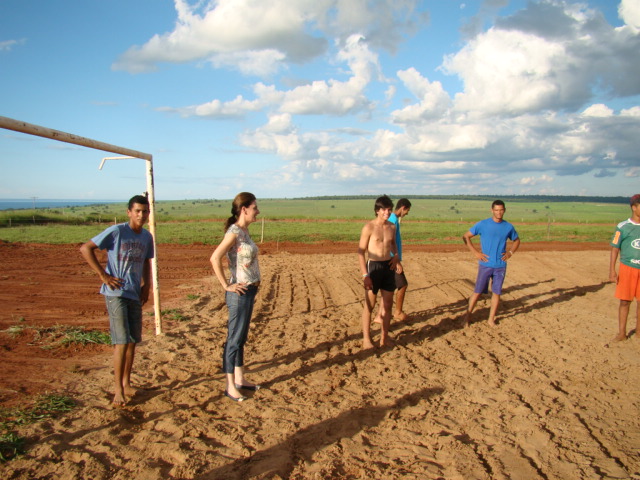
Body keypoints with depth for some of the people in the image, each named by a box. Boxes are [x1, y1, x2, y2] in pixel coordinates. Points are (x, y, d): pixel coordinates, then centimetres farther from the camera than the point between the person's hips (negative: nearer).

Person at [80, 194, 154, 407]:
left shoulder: (147, 236, 7)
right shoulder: (116, 231, -11)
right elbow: (85, 248, -12)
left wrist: (146, 285, 10)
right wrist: (103, 275, -14)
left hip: (135, 294, 6)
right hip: (116, 293, -6)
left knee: (133, 341, 11)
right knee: (122, 341, -9)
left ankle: (126, 384, 24)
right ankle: (118, 390, 1)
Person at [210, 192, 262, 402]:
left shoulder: (244, 231, 9)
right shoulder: (234, 232, -17)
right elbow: (215, 258, -24)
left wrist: (253, 287, 13)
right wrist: (226, 285, -19)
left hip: (250, 291, 9)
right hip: (239, 293, -9)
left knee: (241, 338, 17)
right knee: (234, 340, 1)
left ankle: (240, 379, 29)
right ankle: (230, 386, 12)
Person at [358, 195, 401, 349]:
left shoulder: (392, 227, 7)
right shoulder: (369, 227, -11)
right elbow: (361, 251, -10)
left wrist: (396, 257, 6)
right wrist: (365, 275, -16)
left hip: (388, 267, 6)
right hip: (373, 266, -6)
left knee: (388, 304, 9)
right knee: (369, 305, 0)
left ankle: (384, 337, 21)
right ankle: (366, 339, 11)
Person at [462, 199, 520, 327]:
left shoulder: (508, 227, 4)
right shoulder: (482, 224, -6)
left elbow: (516, 240, 22)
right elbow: (466, 237, -1)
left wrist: (510, 252, 5)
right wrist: (476, 252, -8)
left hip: (501, 266, 3)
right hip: (485, 265, -3)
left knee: (497, 293, 7)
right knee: (477, 292, -1)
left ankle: (491, 319, 19)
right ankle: (467, 316, 12)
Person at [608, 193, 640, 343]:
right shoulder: (623, 227, -5)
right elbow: (615, 248, -2)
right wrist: (612, 270, -7)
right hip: (628, 268, -2)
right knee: (625, 301, 3)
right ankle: (622, 333, 12)